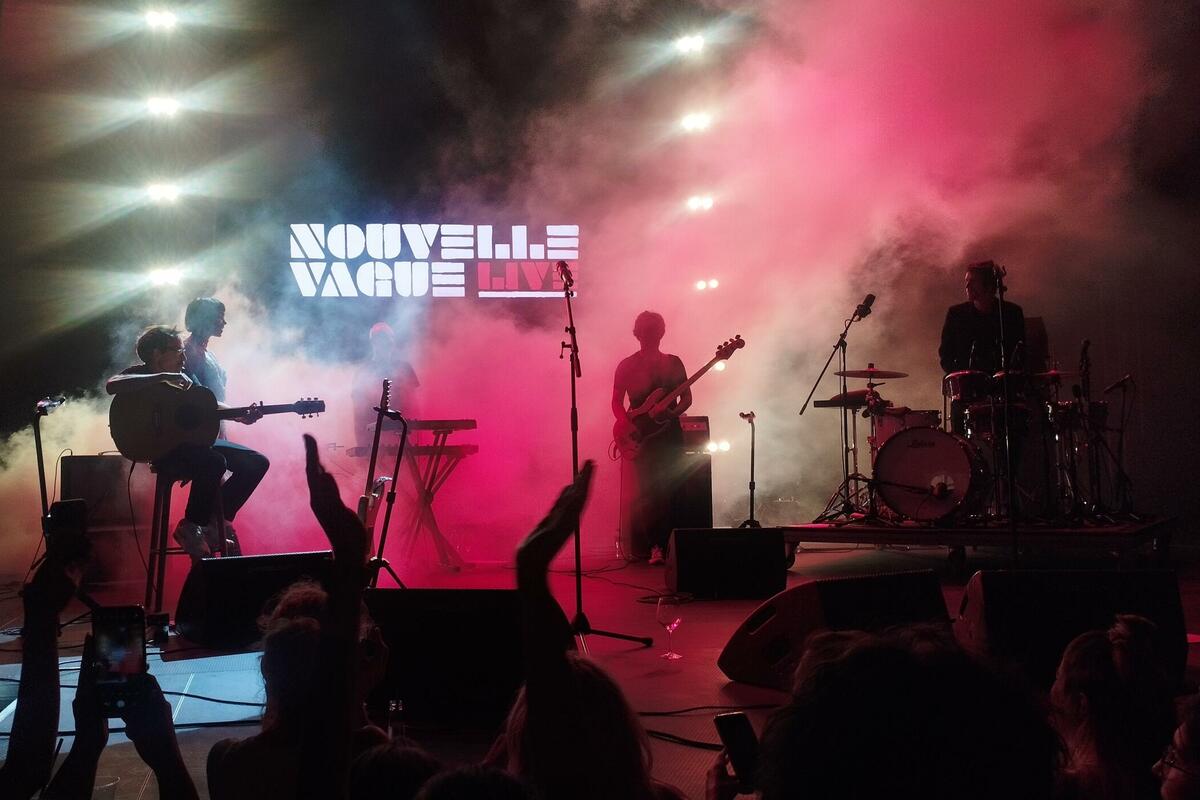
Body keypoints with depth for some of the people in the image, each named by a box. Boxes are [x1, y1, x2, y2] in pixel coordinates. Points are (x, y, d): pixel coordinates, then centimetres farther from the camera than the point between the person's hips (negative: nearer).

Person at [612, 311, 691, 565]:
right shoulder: (626, 366, 5)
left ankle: (669, 546, 2)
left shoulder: (673, 363, 9)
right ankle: (655, 546, -4)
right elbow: (617, 403, 4)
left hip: (670, 433, 1)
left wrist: (674, 412, -12)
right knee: (646, 491, -9)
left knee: (671, 492, -4)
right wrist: (629, 424, -14)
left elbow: (687, 397, 8)